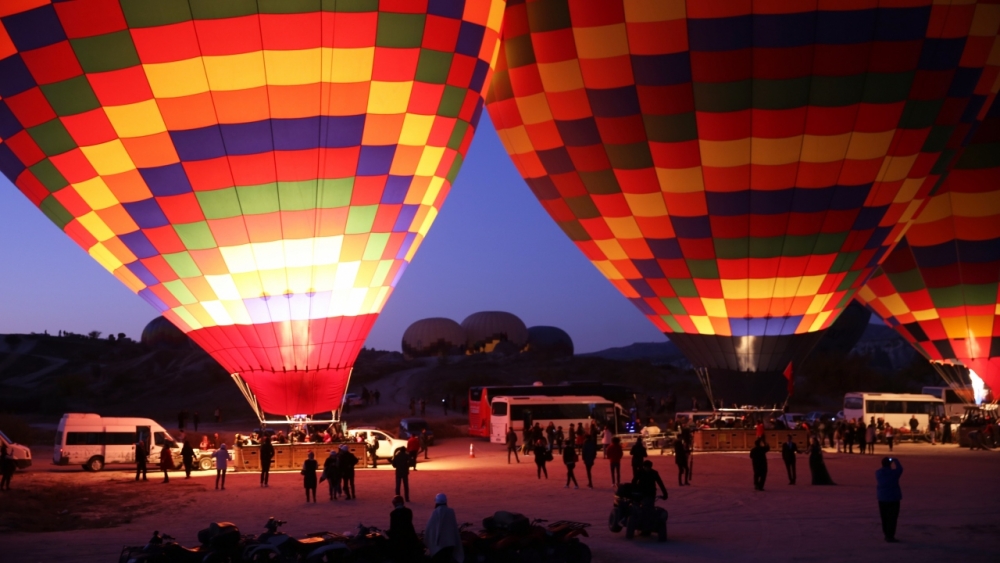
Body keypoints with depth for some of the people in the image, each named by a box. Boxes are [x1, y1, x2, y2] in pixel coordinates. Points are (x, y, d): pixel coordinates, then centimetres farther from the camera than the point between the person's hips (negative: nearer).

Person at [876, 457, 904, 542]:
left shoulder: (878, 473, -4)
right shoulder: (893, 472, -13)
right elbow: (900, 469, 8)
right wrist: (896, 461, 21)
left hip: (882, 499, 5)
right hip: (893, 498, -4)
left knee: (884, 518, 13)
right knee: (892, 518, -1)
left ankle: (887, 535, 21)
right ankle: (890, 536, -4)